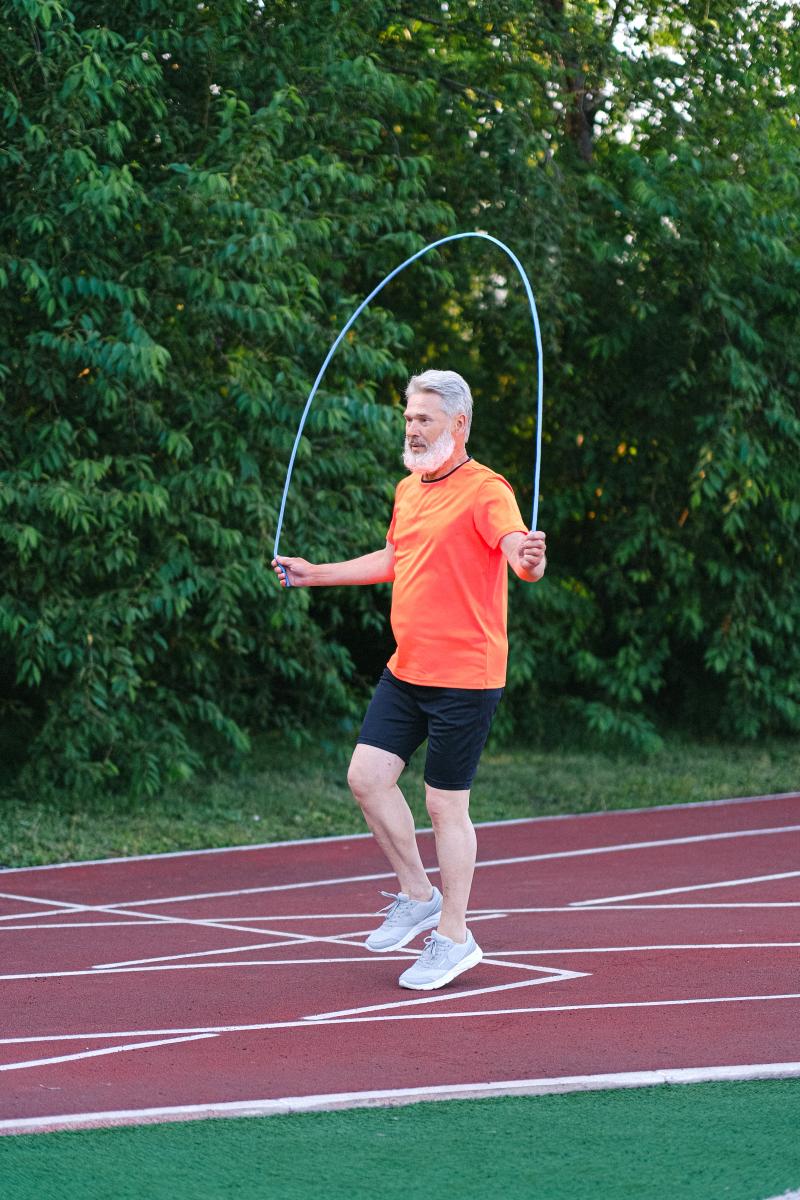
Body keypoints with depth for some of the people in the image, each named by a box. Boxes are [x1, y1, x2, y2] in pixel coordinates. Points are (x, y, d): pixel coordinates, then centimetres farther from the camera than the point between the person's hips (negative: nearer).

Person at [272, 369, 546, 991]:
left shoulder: (485, 491, -13)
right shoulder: (408, 490, 12)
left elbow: (521, 555, -30)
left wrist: (529, 559, -53)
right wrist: (316, 574, 34)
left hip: (464, 676, -8)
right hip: (406, 670, 8)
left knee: (446, 805, -2)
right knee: (367, 775, 2)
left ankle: (453, 936, 10)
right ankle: (418, 896, 19)